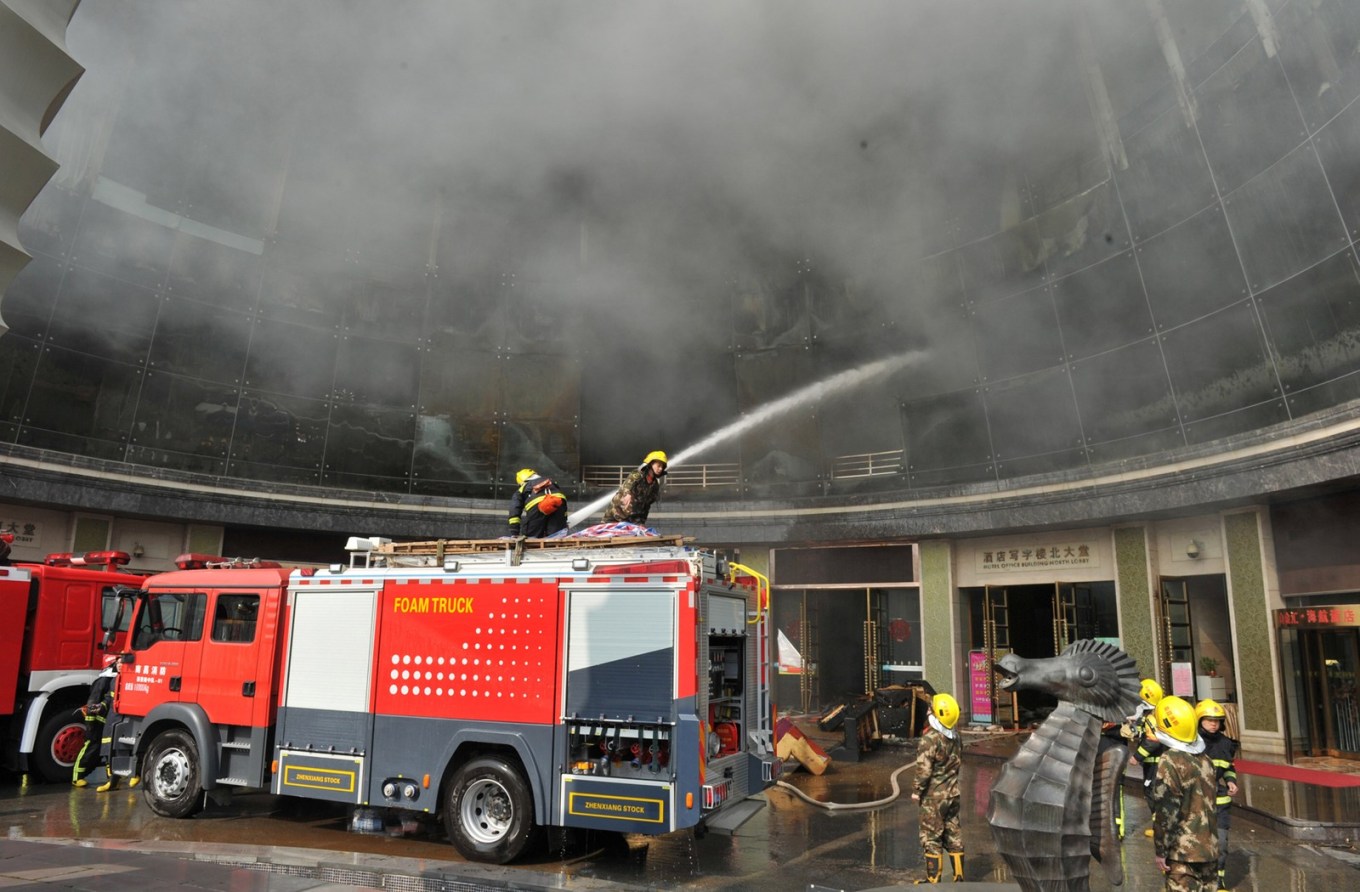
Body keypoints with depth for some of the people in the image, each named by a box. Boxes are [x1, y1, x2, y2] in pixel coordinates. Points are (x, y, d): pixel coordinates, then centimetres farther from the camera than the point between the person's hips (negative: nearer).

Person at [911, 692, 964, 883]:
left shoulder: (930, 738, -21)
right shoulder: (956, 738, 3)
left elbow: (924, 769, -21)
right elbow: (959, 765, 13)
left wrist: (916, 791, -9)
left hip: (934, 796, -7)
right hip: (953, 794, 7)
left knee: (931, 838, 2)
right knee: (954, 835, 15)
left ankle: (933, 879, 8)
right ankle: (959, 876, 20)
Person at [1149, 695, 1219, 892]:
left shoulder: (1170, 761, -17)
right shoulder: (1205, 759, 6)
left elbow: (1167, 811, -17)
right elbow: (1210, 804, 15)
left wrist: (1161, 851, -10)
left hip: (1183, 852, -7)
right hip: (1210, 847, 8)